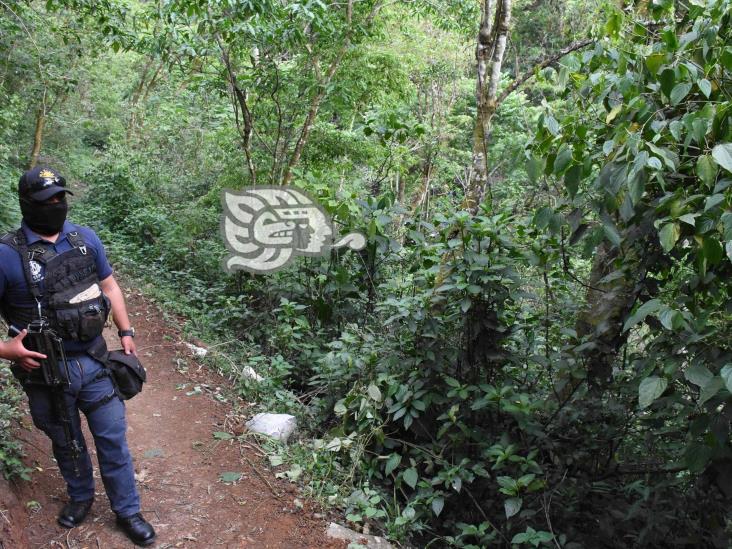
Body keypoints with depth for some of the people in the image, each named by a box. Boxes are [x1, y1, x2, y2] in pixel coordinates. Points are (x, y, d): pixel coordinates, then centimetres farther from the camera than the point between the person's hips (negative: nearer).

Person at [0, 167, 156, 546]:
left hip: (94, 362, 2)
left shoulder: (86, 239, -3)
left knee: (113, 439, 11)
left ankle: (127, 511, 29)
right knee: (66, 445, 20)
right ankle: (80, 497, 46)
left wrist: (126, 332, 6)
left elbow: (109, 286, 10)